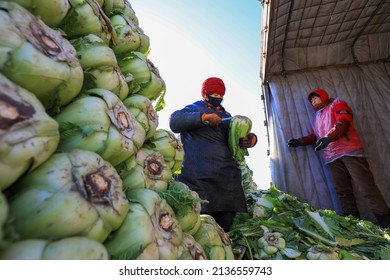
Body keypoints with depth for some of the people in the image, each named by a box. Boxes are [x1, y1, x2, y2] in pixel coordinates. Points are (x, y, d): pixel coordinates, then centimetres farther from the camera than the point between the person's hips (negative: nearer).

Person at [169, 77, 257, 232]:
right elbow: (174, 121, -11)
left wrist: (251, 138, 3)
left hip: (228, 178, 6)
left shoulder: (226, 115, 26)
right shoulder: (194, 108, 7)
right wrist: (203, 117, -22)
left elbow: (240, 135, 27)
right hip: (199, 178, -6)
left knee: (226, 225, 6)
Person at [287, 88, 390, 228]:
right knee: (343, 191, 0)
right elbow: (315, 136, 27)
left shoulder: (337, 104, 9)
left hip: (349, 151, -6)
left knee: (366, 187, -8)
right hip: (332, 157, 6)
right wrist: (300, 141, 10)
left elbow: (343, 123, -9)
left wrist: (328, 138, -25)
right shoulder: (317, 117, 28)